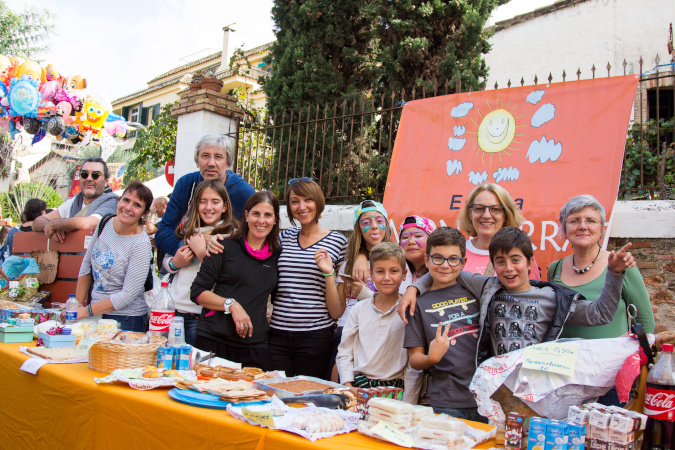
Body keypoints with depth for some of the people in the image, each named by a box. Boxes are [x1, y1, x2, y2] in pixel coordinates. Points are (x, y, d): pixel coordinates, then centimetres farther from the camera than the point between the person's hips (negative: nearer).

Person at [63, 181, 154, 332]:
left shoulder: (141, 244, -18)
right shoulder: (105, 223, 0)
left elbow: (128, 295, -19)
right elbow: (86, 266, 10)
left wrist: (87, 311, -15)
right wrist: (78, 304, 6)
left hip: (125, 319, -5)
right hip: (95, 313, 6)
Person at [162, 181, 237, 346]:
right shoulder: (186, 230, 9)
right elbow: (164, 263, 20)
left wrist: (202, 253, -18)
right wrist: (175, 262, -2)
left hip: (201, 316, -5)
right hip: (173, 308, 5)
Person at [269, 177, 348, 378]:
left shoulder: (337, 242, 0)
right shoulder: (285, 237, 9)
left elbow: (337, 312, -2)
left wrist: (328, 273, -15)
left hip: (315, 337, -3)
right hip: (277, 335, 3)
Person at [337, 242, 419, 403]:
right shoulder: (359, 310, 8)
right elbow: (344, 353, 12)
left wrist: (408, 405, -6)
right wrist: (348, 387, -2)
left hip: (394, 388, -2)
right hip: (358, 385, 2)